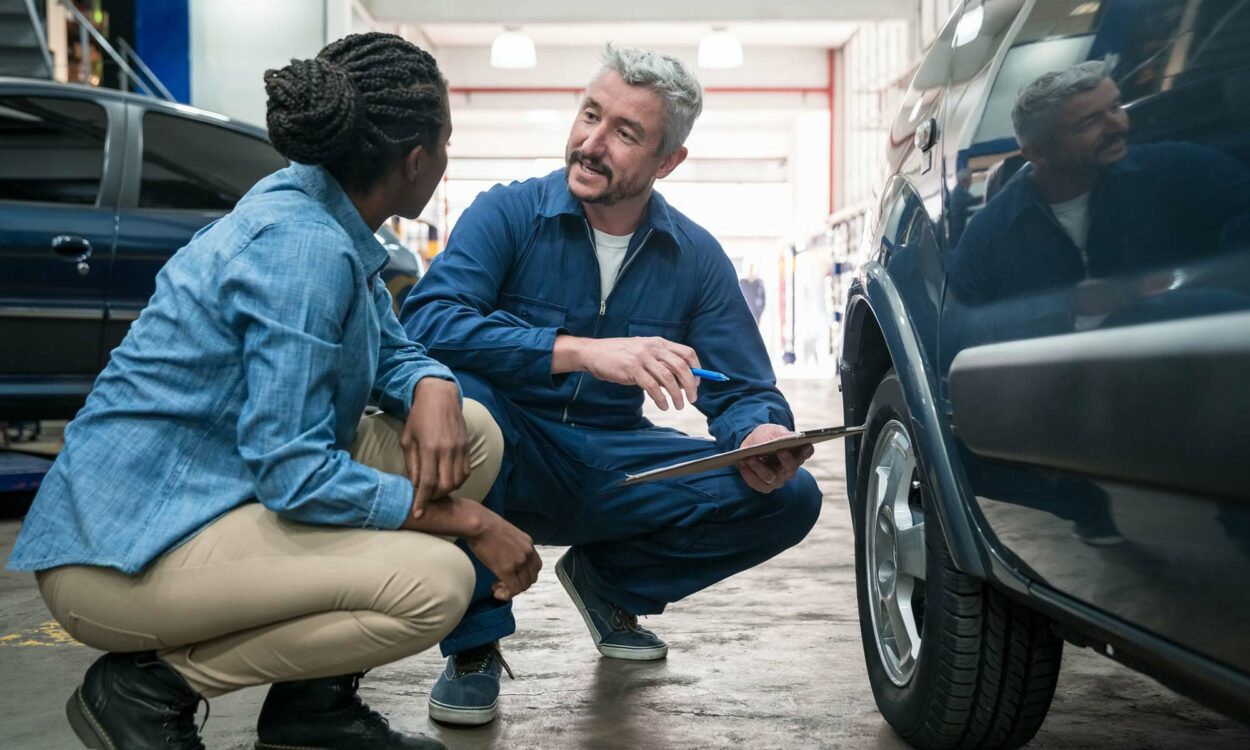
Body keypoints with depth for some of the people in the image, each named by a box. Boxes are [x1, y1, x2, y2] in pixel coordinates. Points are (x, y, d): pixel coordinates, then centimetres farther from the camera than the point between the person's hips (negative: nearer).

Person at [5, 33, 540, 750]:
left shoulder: (322, 214, 5)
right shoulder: (302, 247, -23)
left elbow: (393, 349, 14)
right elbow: (293, 472, -26)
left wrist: (432, 387, -11)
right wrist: (466, 519, -18)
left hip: (220, 493, 10)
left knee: (473, 433, 3)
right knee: (435, 583, -25)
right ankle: (151, 686, -5)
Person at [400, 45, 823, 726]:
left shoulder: (696, 257, -1)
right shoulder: (508, 213, -11)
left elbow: (743, 392, 0)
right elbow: (425, 321, -28)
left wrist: (762, 440, -26)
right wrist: (581, 351, -40)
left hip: (611, 465, 4)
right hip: (513, 464, -3)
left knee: (790, 497, -12)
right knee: (455, 393, -36)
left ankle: (608, 579, 13)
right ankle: (473, 643, -15)